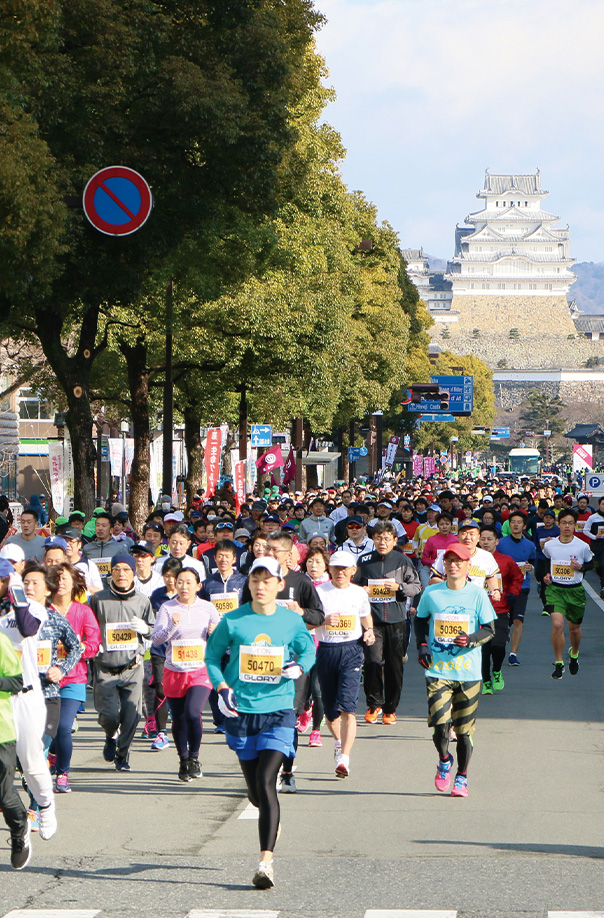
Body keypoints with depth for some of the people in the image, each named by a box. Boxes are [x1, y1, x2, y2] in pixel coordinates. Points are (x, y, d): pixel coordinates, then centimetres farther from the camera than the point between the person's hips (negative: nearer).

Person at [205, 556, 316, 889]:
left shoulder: (292, 621, 0)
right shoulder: (232, 621, -2)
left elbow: (308, 650, 16)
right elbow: (212, 655, 9)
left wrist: (298, 667, -6)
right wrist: (221, 687, -6)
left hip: (278, 712, -2)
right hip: (240, 712, 2)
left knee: (265, 782, -17)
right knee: (255, 791, 9)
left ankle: (266, 861, -17)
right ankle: (271, 815, 47)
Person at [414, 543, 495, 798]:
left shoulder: (477, 594, 1)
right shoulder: (431, 593, 5)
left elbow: (489, 629, 4)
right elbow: (420, 620, 21)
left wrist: (471, 640, -15)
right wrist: (421, 645, 6)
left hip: (468, 672, 0)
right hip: (438, 670, 0)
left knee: (464, 729, 3)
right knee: (439, 725, -12)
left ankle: (462, 778, 22)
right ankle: (444, 761, 19)